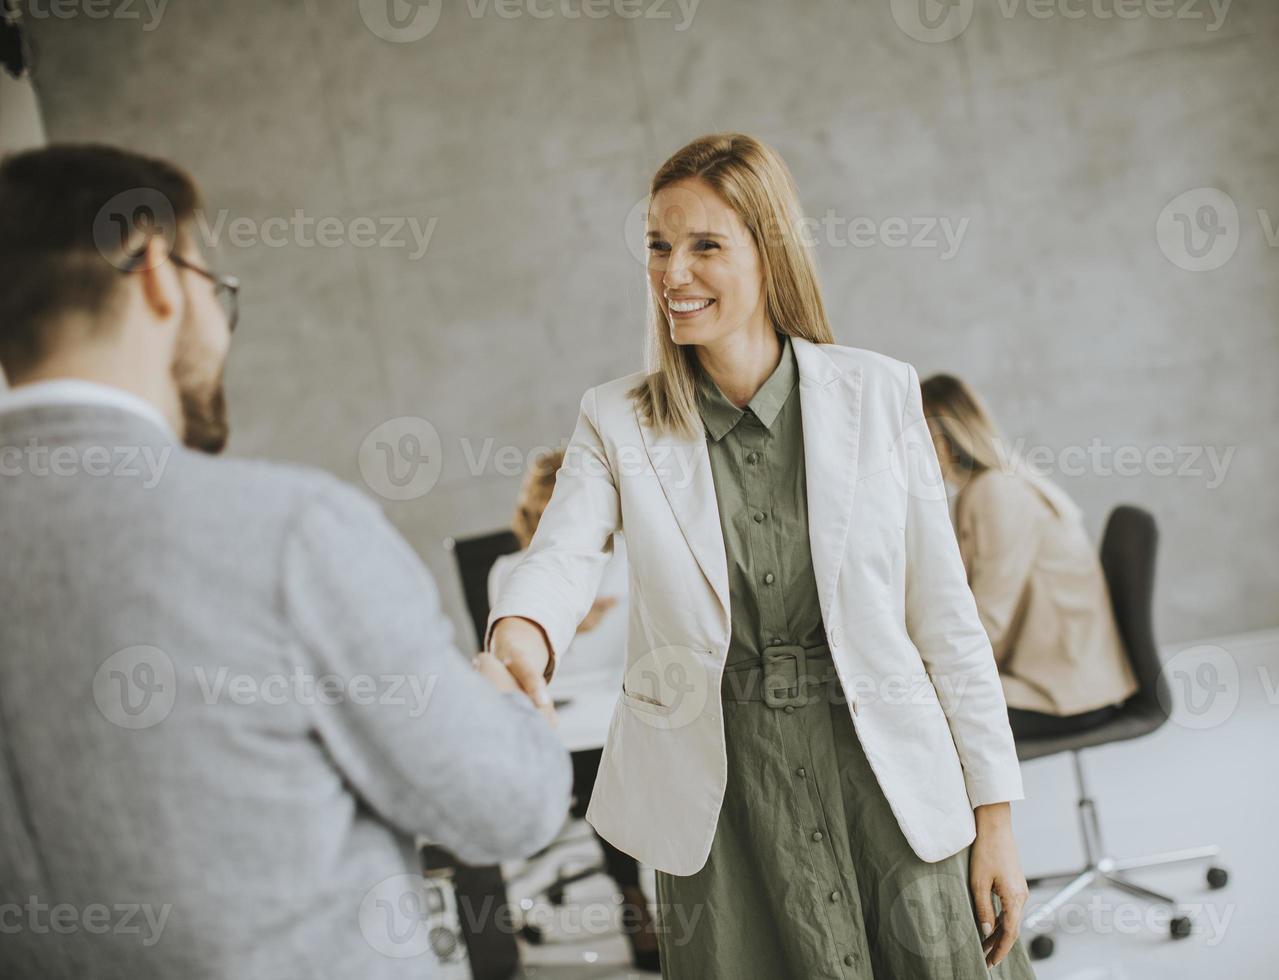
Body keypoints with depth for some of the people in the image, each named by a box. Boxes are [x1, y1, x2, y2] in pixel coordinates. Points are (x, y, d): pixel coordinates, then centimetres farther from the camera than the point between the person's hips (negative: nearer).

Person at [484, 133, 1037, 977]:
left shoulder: (878, 392, 0)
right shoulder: (618, 423, 2)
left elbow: (943, 614, 1)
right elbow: (563, 553, -16)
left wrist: (994, 812, 1)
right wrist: (520, 637, -40)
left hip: (888, 778, 0)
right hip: (723, 804, 0)